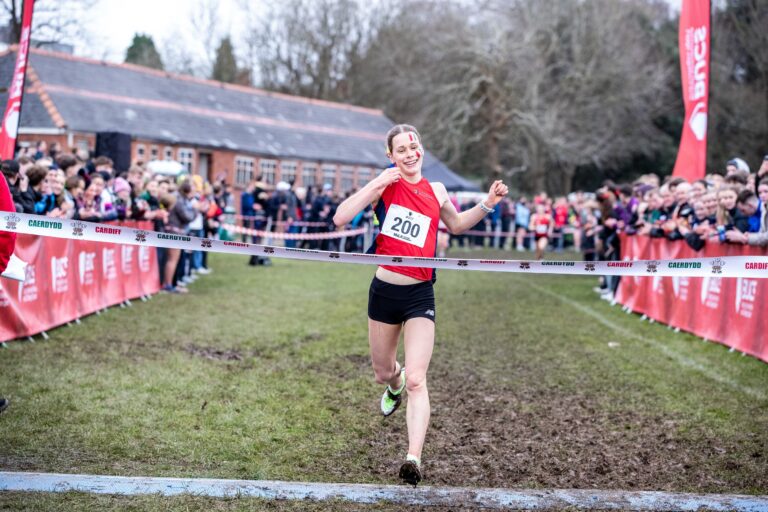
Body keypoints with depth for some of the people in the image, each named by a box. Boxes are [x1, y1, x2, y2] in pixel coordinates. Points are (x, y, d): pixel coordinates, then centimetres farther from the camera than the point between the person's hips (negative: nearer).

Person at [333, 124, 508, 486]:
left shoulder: (436, 191, 4)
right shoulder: (385, 185, -5)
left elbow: (455, 225, 24)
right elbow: (340, 218, -18)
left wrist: (487, 205, 10)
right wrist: (377, 183, -23)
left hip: (420, 295, 0)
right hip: (384, 290, 0)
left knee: (416, 379, -12)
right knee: (383, 372, 19)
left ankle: (414, 458, -15)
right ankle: (394, 383, 57)